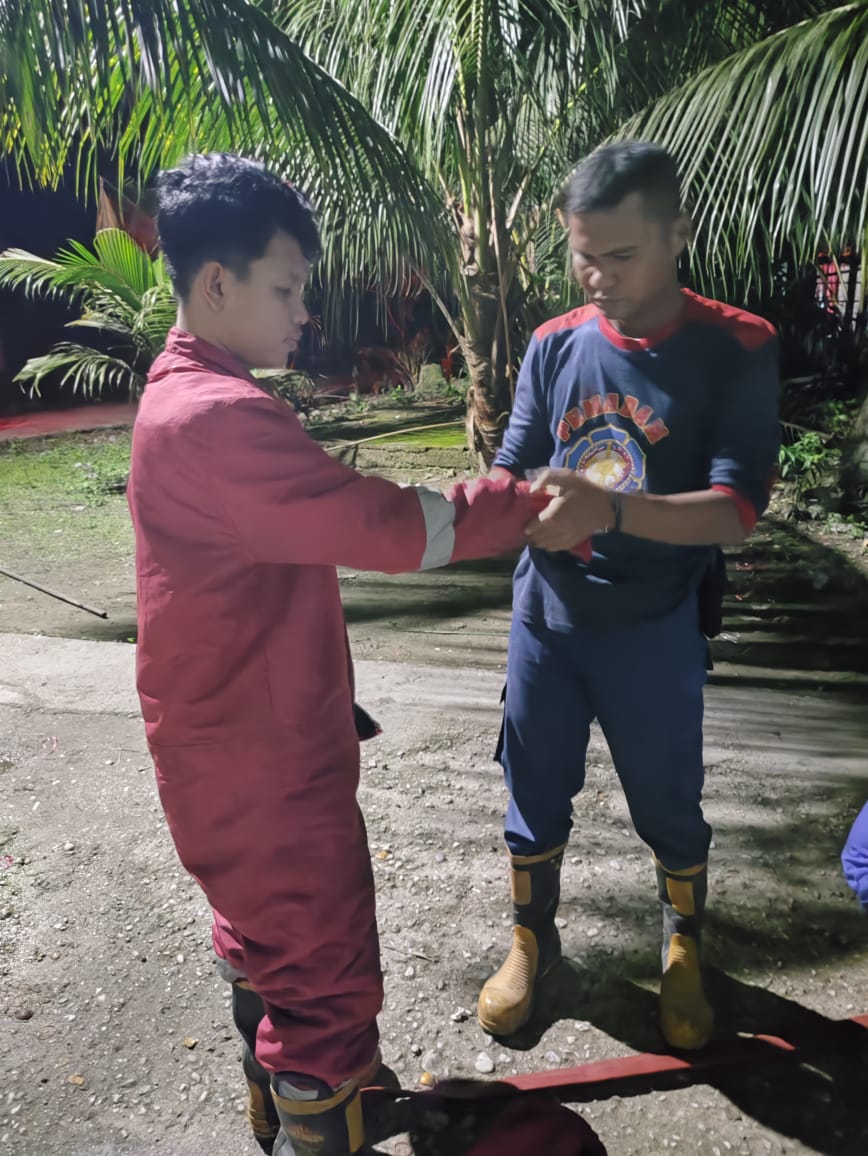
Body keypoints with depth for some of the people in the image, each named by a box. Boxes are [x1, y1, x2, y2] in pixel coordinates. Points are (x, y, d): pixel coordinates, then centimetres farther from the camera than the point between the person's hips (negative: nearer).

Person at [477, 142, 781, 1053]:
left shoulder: (736, 350, -10)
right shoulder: (555, 345, 0)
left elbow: (736, 511, -18)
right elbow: (513, 472, -1)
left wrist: (610, 508, -35)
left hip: (654, 634, -2)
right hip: (546, 619, 3)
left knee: (669, 808, 15)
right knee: (535, 794, 16)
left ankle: (683, 953, 45)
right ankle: (531, 939, 43)